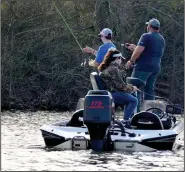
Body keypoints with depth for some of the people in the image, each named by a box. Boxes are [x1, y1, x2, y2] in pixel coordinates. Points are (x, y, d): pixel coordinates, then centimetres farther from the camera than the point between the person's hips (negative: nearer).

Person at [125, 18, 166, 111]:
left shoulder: (146, 36, -9)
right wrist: (134, 47, 29)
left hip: (143, 67, -8)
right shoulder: (162, 39, 17)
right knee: (149, 90, 12)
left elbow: (139, 50, -18)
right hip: (156, 67, 8)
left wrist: (131, 61, -6)